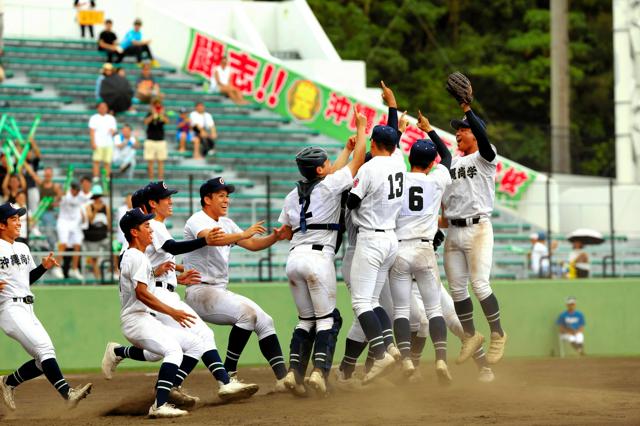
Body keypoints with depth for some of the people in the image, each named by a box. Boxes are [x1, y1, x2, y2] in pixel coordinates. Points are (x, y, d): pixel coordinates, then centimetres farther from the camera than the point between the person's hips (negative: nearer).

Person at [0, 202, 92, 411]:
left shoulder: (23, 249, 19)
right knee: (44, 347, -23)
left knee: (43, 361, 5)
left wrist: (44, 267, 11)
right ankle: (67, 392, -32)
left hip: (28, 310, 9)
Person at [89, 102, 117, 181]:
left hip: (109, 144, 3)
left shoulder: (111, 118, 17)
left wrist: (112, 131, -8)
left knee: (107, 162, -1)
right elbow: (92, 131, 0)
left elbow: (114, 129, 18)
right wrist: (93, 143, -11)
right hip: (98, 144, -3)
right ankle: (96, 178, -11)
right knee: (97, 161, -10)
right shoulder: (94, 118, 6)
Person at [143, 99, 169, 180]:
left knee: (160, 162, 0)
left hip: (161, 141, 1)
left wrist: (162, 114, -36)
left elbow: (167, 121, -18)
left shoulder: (163, 115, 2)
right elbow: (146, 122, -18)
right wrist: (153, 115, -32)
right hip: (150, 141, -1)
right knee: (150, 162, 0)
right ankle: (151, 180, 4)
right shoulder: (150, 114, 2)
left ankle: (160, 179, 2)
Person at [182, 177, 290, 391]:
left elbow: (252, 244, 13)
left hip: (222, 292, 9)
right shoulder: (197, 221, -9)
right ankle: (229, 373, -21)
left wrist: (275, 237, -5)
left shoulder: (226, 223, 18)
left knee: (265, 321, -2)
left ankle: (283, 378, -7)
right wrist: (243, 234, -39)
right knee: (246, 312, -28)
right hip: (200, 291, -9)